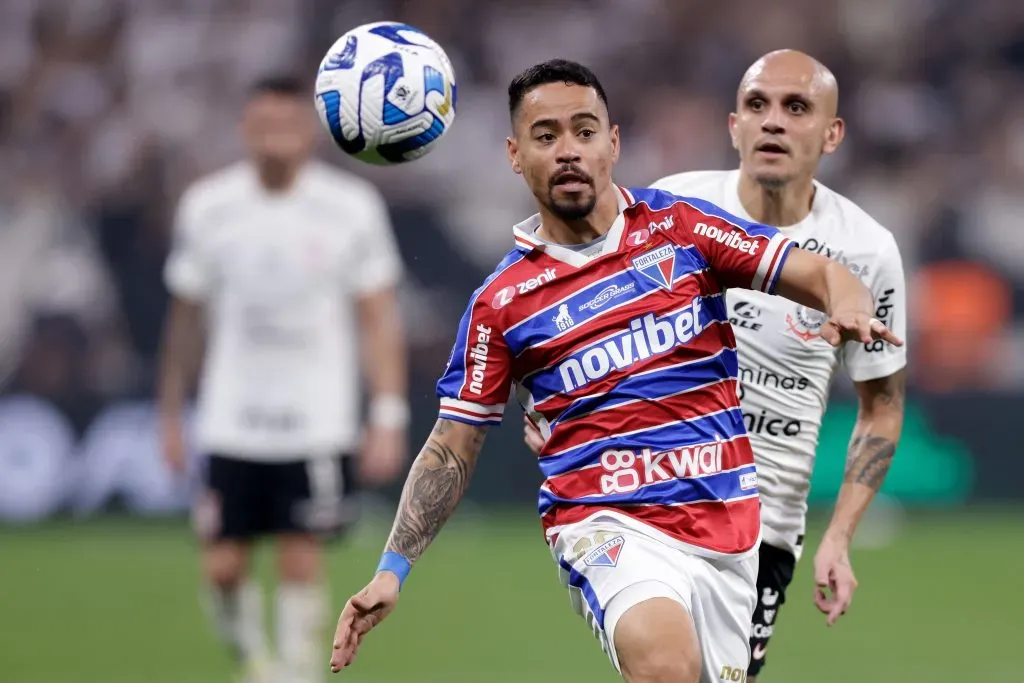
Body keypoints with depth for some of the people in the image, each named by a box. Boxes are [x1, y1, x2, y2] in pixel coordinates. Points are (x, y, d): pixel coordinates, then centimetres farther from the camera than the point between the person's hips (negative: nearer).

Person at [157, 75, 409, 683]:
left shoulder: (351, 208, -5)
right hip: (232, 422, 2)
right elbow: (187, 318, 10)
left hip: (319, 422, -2)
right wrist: (171, 414, 12)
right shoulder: (207, 206, 0)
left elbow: (379, 320, -2)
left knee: (302, 560, -5)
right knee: (224, 566, 0)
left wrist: (389, 420, -8)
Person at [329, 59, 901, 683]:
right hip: (607, 523, -3)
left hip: (727, 525, 3)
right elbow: (452, 449, 8)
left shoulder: (678, 226, 6)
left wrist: (848, 303, -22)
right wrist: (393, 569, -1)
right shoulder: (501, 301, 4)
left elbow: (819, 273, 2)